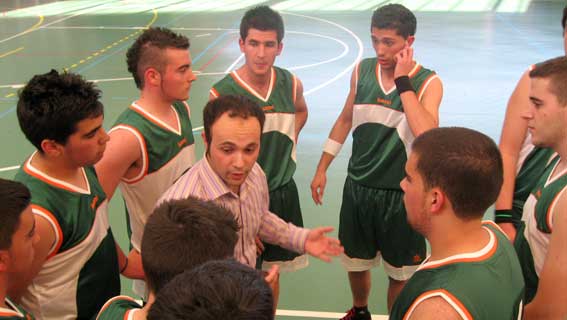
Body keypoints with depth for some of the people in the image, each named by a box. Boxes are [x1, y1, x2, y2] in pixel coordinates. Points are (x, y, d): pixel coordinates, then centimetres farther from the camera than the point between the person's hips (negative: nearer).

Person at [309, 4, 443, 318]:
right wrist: (322, 169, 10)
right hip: (358, 187, 4)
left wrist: (403, 82, -26)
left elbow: (425, 133, -31)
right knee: (355, 262, 22)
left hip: (401, 193, -4)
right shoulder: (362, 70, -2)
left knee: (399, 273, 12)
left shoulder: (428, 82, -14)